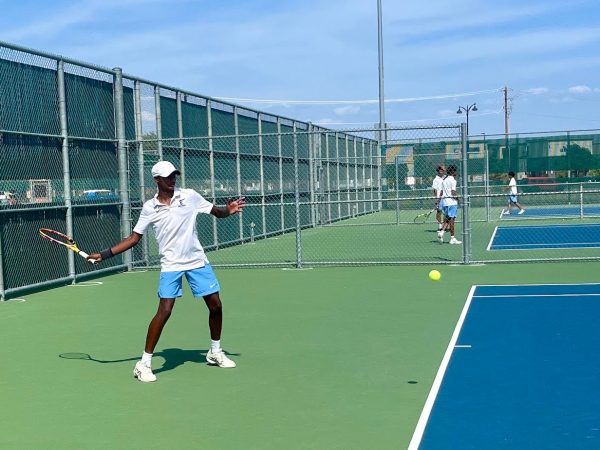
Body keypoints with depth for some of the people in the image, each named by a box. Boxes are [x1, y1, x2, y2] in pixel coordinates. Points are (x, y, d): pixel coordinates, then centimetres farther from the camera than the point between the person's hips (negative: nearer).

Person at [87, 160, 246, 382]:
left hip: (198, 261, 2)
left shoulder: (190, 196, -1)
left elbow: (216, 212, 5)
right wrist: (104, 254, -2)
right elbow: (134, 238, 3)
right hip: (171, 265, -2)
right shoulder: (149, 208, -1)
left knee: (215, 305, 6)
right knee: (164, 311, -14)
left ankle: (215, 352, 29)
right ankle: (144, 363, -3)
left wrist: (229, 210, -19)